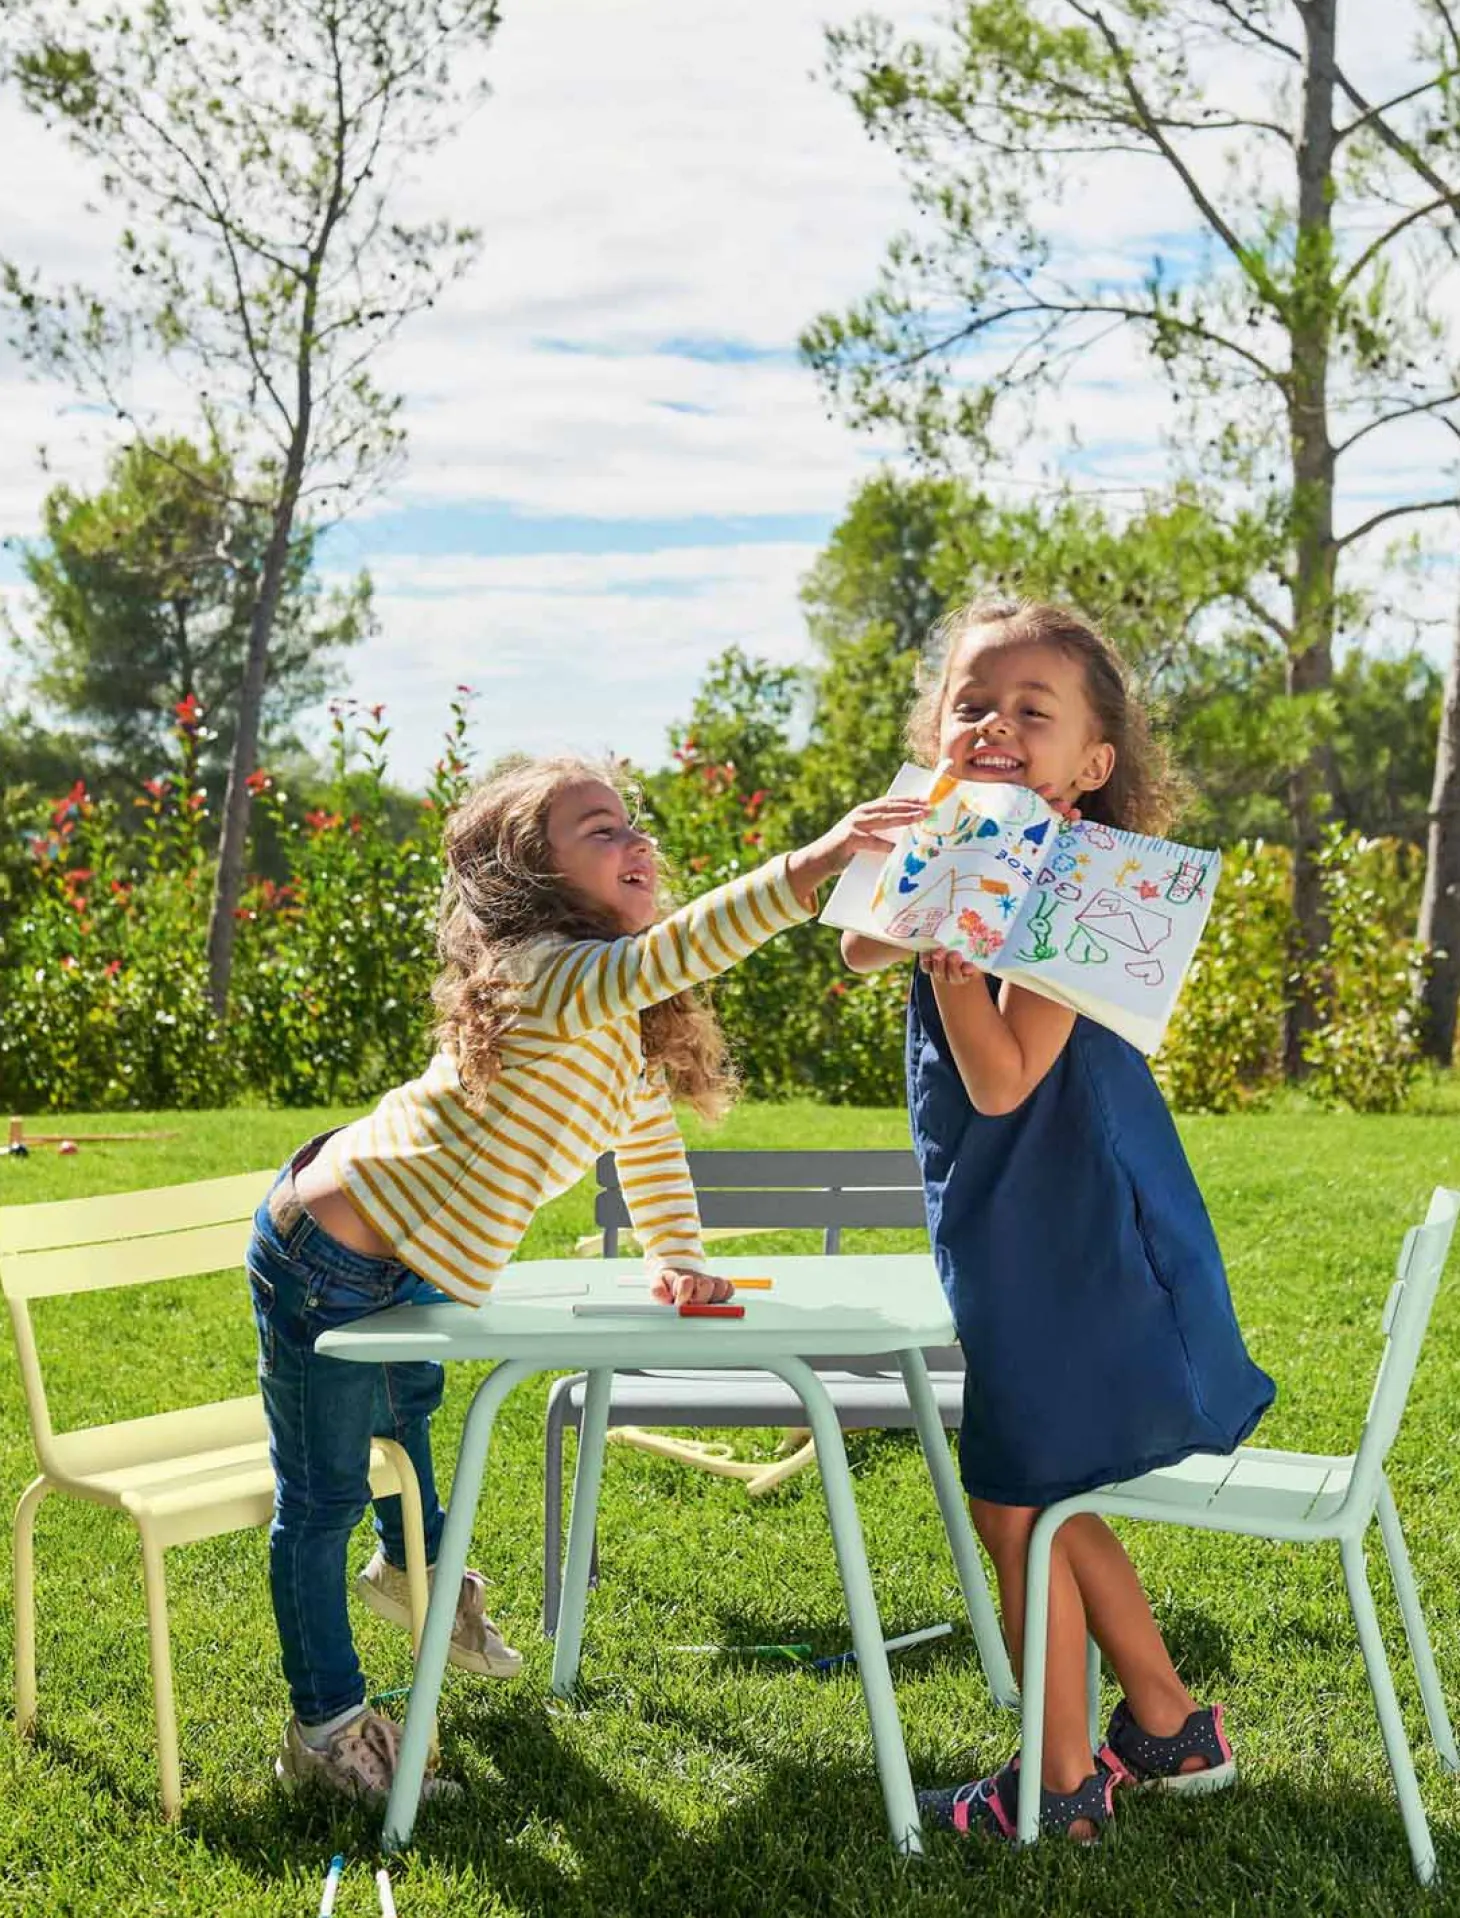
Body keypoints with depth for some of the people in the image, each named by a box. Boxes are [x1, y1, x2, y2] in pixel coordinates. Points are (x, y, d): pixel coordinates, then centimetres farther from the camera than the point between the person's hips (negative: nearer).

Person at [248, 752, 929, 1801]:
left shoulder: (630, 1028, 5)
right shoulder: (549, 974, -27)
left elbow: (652, 1142, 20)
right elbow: (669, 951, -48)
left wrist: (679, 1262, 10)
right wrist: (806, 868, -60)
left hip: (408, 1278, 11)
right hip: (327, 1268, -11)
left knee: (409, 1403, 34)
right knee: (323, 1496, 2)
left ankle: (414, 1565, 61)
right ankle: (324, 1726, 14)